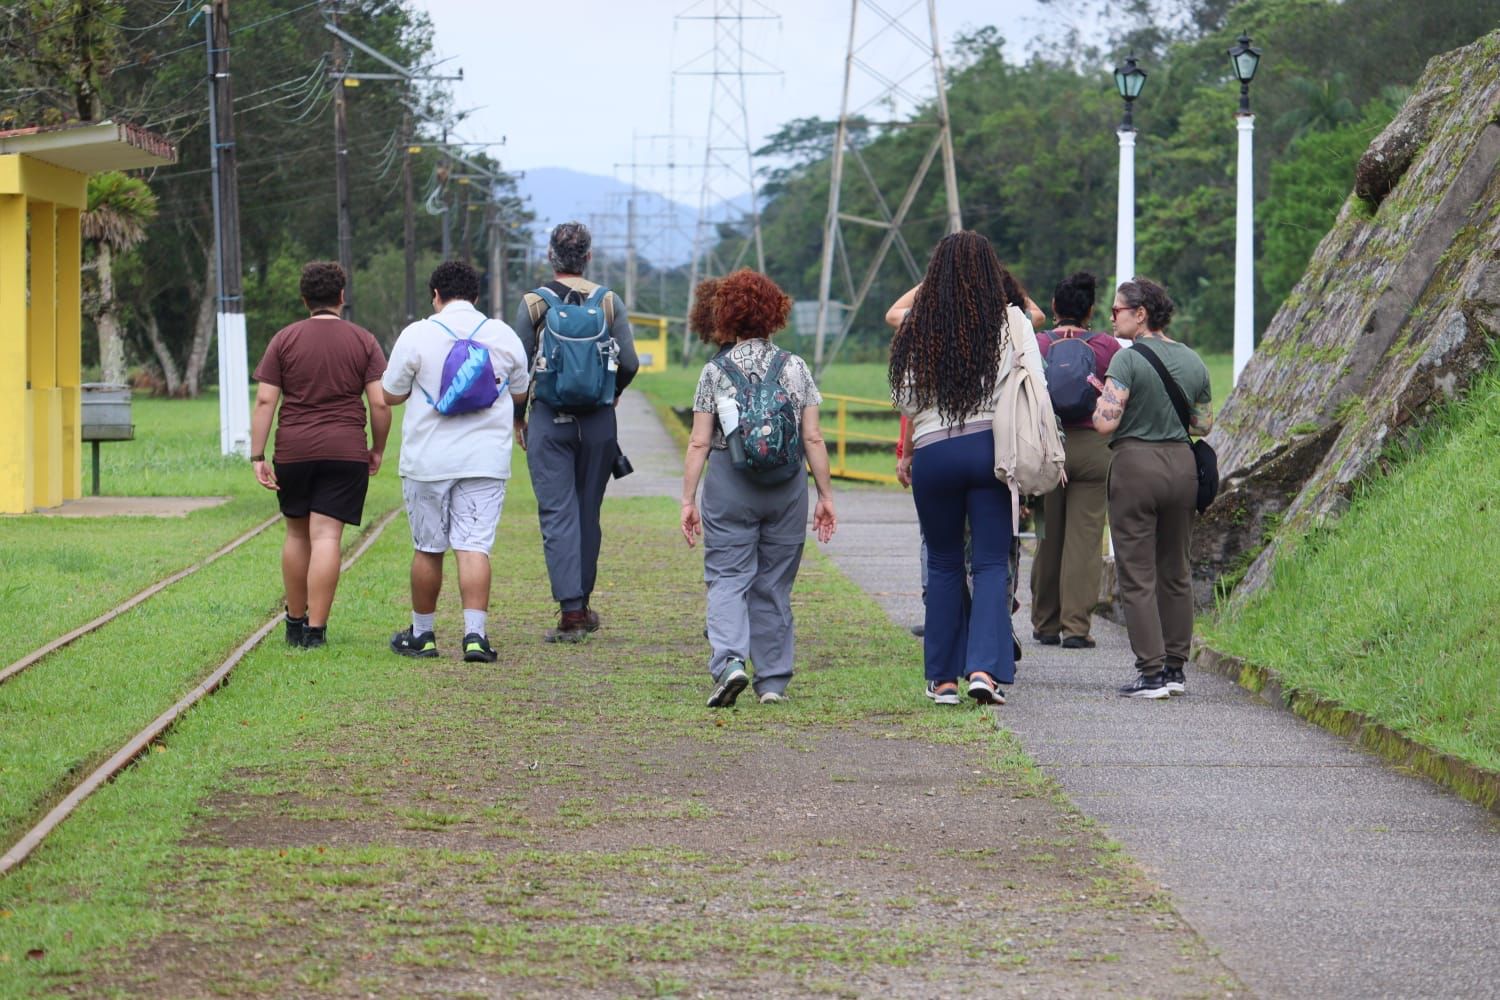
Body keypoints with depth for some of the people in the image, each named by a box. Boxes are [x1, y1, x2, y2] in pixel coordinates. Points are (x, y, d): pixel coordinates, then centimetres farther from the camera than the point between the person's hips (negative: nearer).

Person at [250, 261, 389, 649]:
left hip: (293, 451, 1)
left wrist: (258, 456, -1)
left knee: (297, 534, 16)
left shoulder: (284, 340, 3)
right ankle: (315, 628, -8)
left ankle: (295, 621, 24)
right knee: (326, 538, -4)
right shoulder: (362, 341, 3)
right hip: (346, 450, -1)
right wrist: (378, 449, 11)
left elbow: (264, 401, -2)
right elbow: (380, 403, -3)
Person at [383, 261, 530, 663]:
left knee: (428, 549, 10)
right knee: (474, 547, -2)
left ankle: (422, 633, 20)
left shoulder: (417, 335, -6)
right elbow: (520, 394, 15)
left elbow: (391, 395, 1)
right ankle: (476, 633, -15)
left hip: (428, 460, -1)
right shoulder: (504, 336, 2)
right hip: (486, 461, 1)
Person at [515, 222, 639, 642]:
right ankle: (582, 605, 20)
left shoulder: (532, 303, -4)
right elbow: (629, 364, 2)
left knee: (558, 514, -3)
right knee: (588, 512, 13)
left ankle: (571, 611, -11)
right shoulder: (609, 302, 1)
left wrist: (518, 418, 12)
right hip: (598, 419, 2)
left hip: (549, 418, -2)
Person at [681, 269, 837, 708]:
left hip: (728, 486, -2)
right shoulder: (794, 367, 2)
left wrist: (688, 499, 2)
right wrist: (825, 495, 7)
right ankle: (773, 680, 13)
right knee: (774, 585, 11)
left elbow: (699, 443, -3)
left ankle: (730, 661, -22)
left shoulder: (715, 371, -2)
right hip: (787, 488, 2)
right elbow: (813, 438, 0)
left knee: (727, 577, 1)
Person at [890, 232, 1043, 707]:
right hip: (992, 448, -1)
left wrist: (907, 452, 18)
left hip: (932, 453, 1)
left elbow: (906, 399, 2)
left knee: (943, 564, 11)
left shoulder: (919, 327, 1)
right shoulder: (1011, 322, -2)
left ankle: (943, 677, 12)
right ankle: (984, 667, -13)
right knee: (992, 562, 2)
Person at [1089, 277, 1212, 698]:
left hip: (1136, 463, -6)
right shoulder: (1193, 361, 8)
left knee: (1137, 575, -1)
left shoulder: (1128, 359, -12)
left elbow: (1106, 423, -19)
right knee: (1175, 572, 15)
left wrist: (1101, 397, 1)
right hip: (1181, 464, 6)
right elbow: (1204, 425, 14)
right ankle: (1175, 668, 18)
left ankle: (1151, 672, -5)